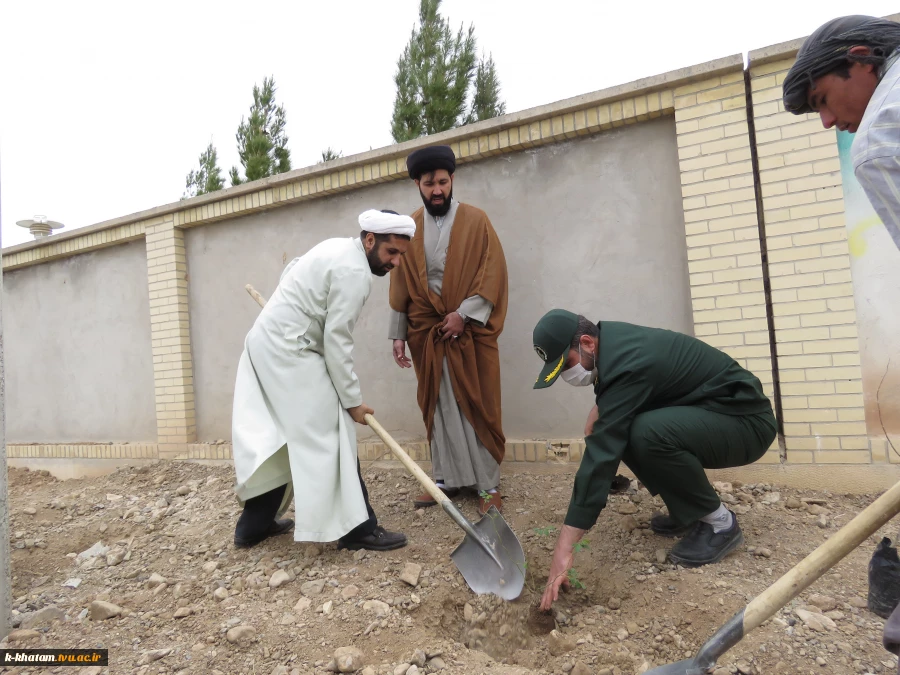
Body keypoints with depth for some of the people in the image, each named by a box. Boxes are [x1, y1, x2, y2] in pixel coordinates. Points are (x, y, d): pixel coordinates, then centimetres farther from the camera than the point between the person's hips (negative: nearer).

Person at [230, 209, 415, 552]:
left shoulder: (338, 247, 13)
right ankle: (356, 528, -1)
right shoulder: (354, 270, -18)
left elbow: (291, 269, 28)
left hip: (266, 342, 10)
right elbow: (337, 341, -19)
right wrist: (352, 400, -12)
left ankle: (254, 525, 25)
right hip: (288, 352, -10)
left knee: (279, 438, 15)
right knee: (328, 435, -7)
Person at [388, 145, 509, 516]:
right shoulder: (409, 229, 9)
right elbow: (400, 285, 9)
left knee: (477, 407, 2)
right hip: (427, 334, 3)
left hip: (470, 330, -2)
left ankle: (488, 484, 11)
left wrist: (463, 313, -15)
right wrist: (398, 334, 5)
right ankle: (449, 479, 17)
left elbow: (493, 273, -6)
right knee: (440, 409, 6)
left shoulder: (476, 220, 1)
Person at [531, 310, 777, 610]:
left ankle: (719, 522, -10)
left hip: (746, 421, -9)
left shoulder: (627, 365, -30)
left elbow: (602, 456, -36)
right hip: (706, 418, 9)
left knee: (648, 433, -34)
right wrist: (599, 410, -4)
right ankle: (691, 510, 10)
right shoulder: (610, 340, -2)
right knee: (620, 431, -2)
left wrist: (564, 548, -35)